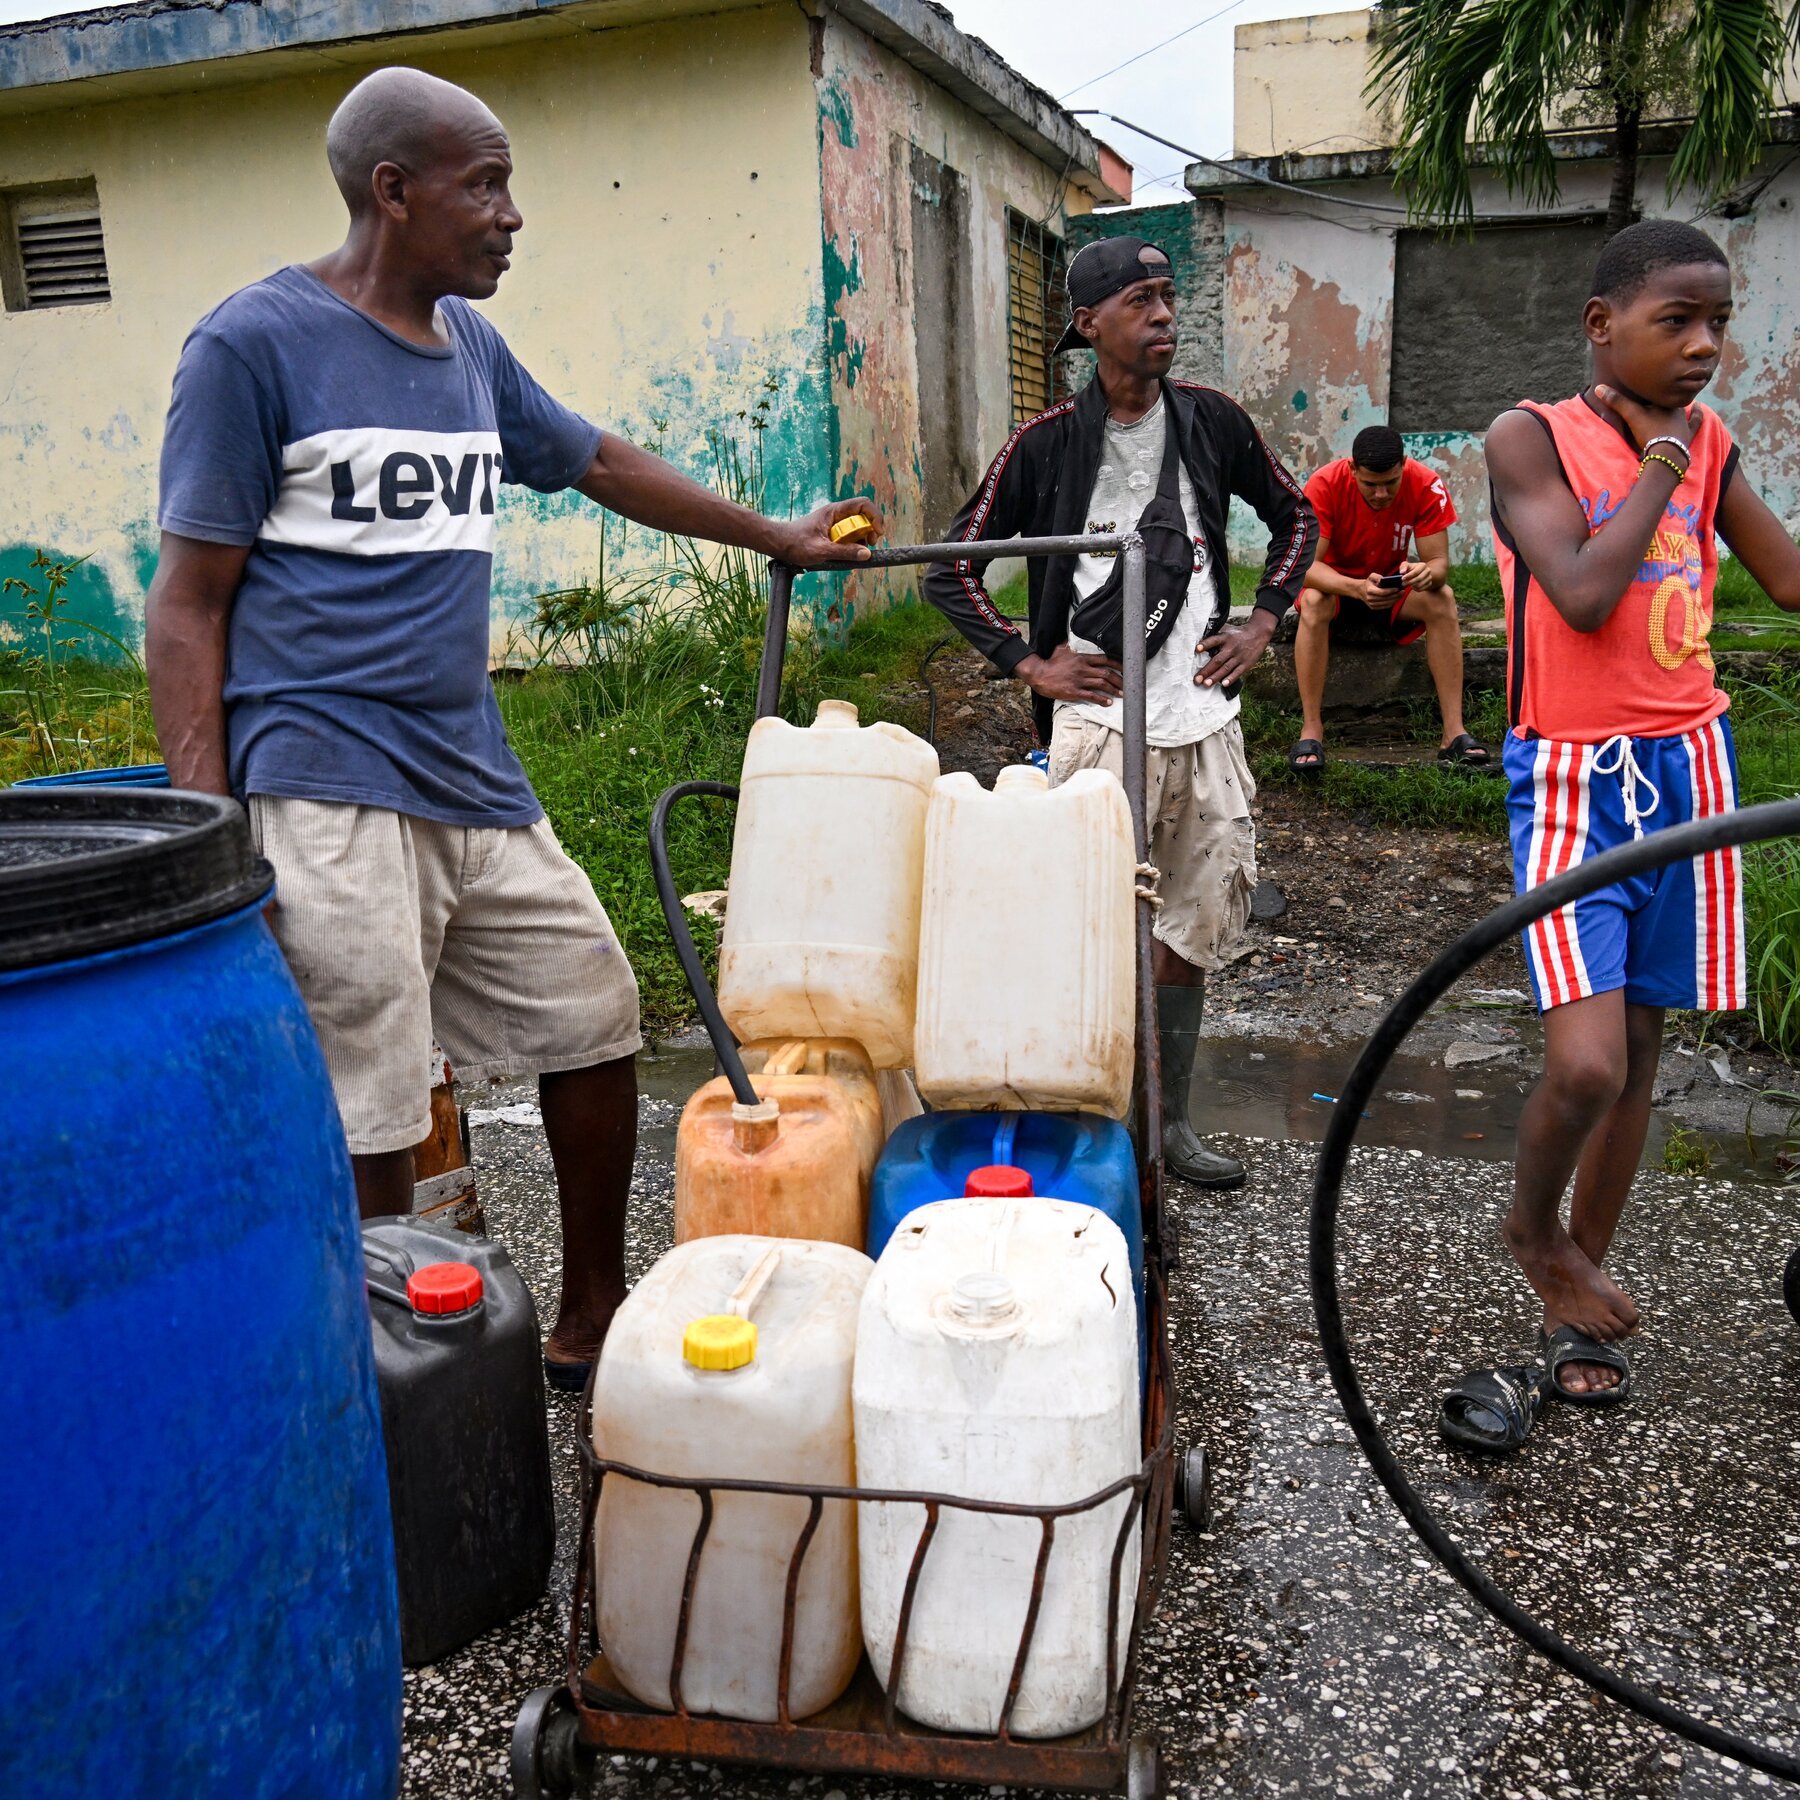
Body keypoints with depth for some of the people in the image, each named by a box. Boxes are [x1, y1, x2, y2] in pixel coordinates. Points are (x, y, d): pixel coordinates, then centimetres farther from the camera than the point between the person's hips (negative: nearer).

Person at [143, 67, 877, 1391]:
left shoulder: (470, 346, 14)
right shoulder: (256, 341, -6)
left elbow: (602, 464, 29)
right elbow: (188, 603, -7)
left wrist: (778, 536, 36)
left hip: (477, 785, 8)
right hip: (328, 798, -8)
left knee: (596, 1022, 14)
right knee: (362, 1143, -7)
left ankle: (590, 1323, 32)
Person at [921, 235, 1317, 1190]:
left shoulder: (1211, 421, 7)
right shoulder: (1046, 444, -2)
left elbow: (1295, 516, 22)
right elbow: (951, 571, 2)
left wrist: (1263, 621, 10)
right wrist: (1030, 663, -5)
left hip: (1204, 717, 4)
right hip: (1099, 721, -4)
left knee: (1189, 928, 11)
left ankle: (1171, 1120, 24)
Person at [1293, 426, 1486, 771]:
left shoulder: (1426, 486, -19)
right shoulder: (1325, 486, -26)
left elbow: (1440, 563, -19)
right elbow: (1307, 564, -30)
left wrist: (1427, 573, -45)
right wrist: (1357, 588, -48)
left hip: (1392, 581, 2)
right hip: (1336, 582, -2)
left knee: (1442, 599, -27)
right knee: (1313, 602, -36)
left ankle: (1454, 733, -28)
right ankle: (1311, 732, -33)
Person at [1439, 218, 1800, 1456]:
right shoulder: (1532, 439, -5)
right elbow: (1582, 593, -18)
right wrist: (1659, 464, -8)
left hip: (1690, 765, 6)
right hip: (1575, 777, -5)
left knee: (1639, 1051, 10)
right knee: (1587, 1063, -17)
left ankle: (1575, 1313, 27)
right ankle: (1534, 1228, 17)